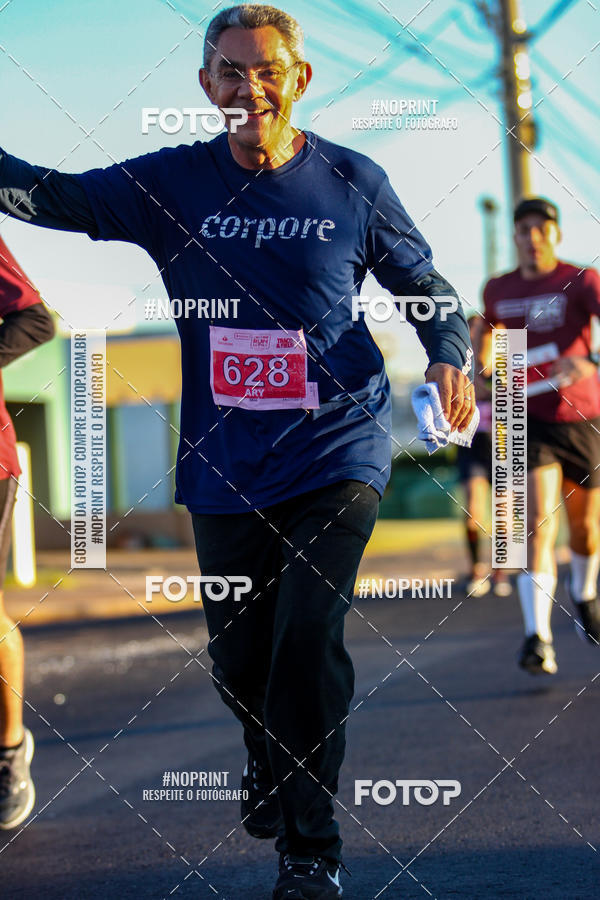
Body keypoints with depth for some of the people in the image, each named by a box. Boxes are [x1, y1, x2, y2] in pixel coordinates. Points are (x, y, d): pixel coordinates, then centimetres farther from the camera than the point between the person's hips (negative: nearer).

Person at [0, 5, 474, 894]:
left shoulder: (353, 183, -2)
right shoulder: (169, 184, 0)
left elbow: (424, 285, 9)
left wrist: (451, 355, -9)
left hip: (335, 454, -2)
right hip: (225, 468, 3)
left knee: (308, 639, -16)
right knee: (239, 655, 12)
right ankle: (269, 766, 46)